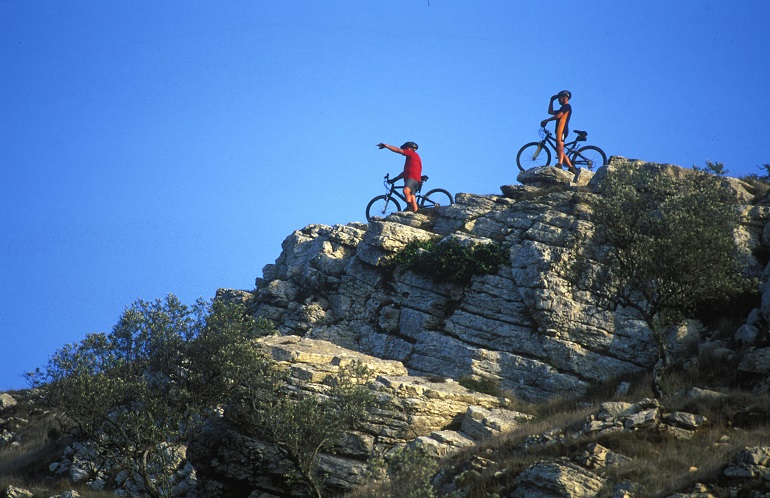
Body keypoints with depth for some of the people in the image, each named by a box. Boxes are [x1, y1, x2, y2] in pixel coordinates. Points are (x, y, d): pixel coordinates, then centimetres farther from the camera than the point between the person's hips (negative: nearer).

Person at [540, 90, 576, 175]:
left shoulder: (567, 106, 1)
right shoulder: (563, 108, 31)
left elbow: (558, 116, -10)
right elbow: (550, 112, 31)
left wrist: (546, 120, -3)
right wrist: (551, 101, 26)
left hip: (562, 129, -10)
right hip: (560, 130, 10)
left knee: (560, 145, -26)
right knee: (559, 151, 6)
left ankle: (559, 164, -43)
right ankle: (571, 168, 4)